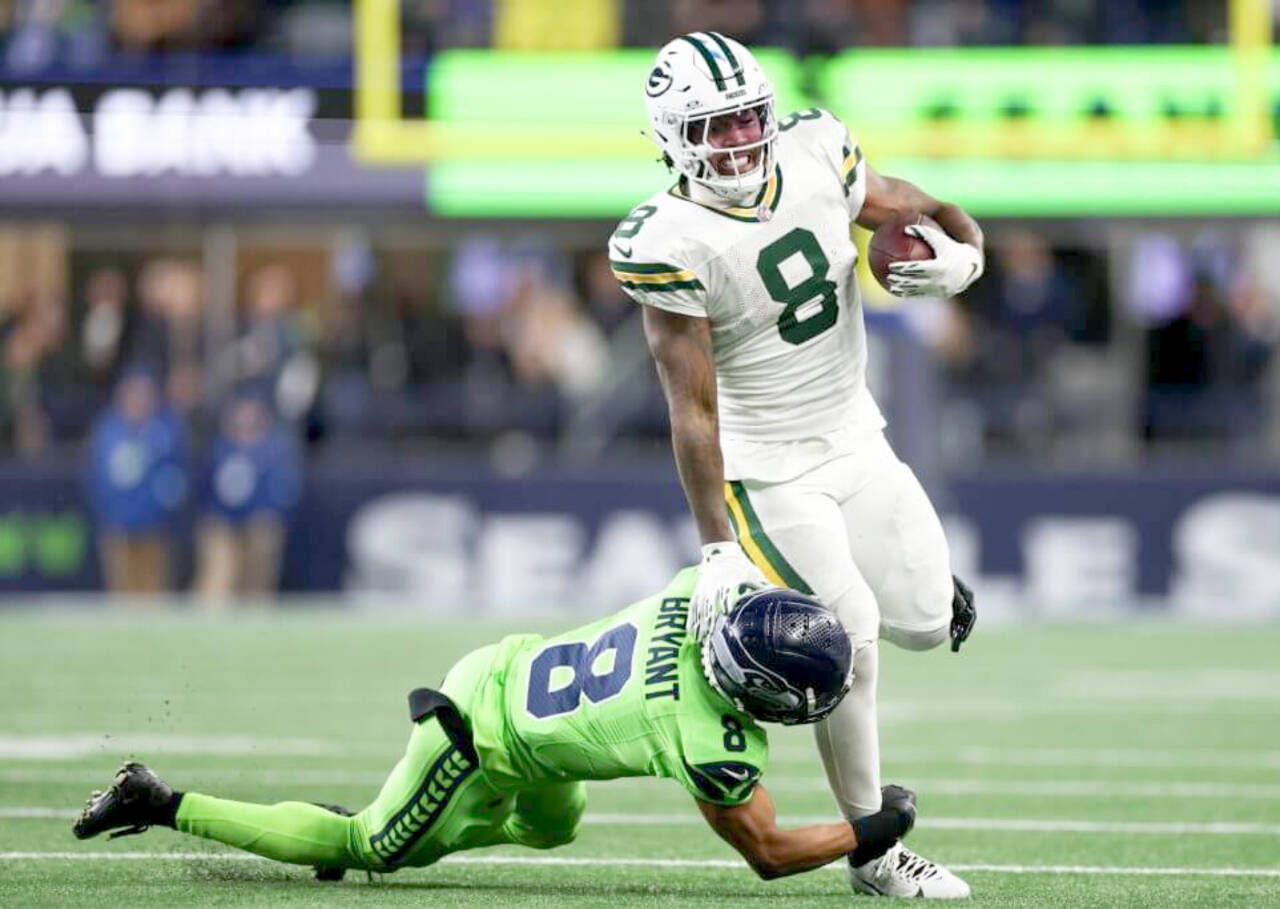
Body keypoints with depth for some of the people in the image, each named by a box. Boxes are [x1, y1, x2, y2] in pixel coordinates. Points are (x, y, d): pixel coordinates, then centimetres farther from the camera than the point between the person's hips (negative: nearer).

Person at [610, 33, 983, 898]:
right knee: (848, 635, -10)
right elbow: (694, 408, -23)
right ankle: (873, 851, 5)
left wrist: (957, 258, -21)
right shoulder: (669, 244, -24)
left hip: (856, 439, 6)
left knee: (926, 623, 8)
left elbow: (932, 218, 4)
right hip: (766, 471, -6)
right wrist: (716, 547, -25)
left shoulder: (816, 154, -9)